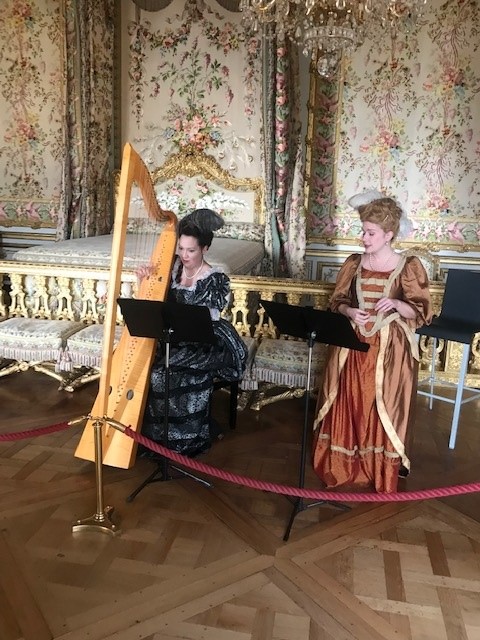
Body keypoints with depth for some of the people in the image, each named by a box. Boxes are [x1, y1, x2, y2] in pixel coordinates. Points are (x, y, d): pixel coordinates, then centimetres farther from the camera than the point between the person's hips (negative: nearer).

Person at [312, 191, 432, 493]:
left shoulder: (409, 266, -7)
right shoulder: (354, 263, 5)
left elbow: (421, 313, -7)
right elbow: (337, 301, 9)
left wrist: (397, 304, -26)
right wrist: (350, 312, -13)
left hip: (390, 349, -3)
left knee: (384, 409, 1)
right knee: (348, 405, 9)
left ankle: (384, 468, 22)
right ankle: (344, 462, 28)